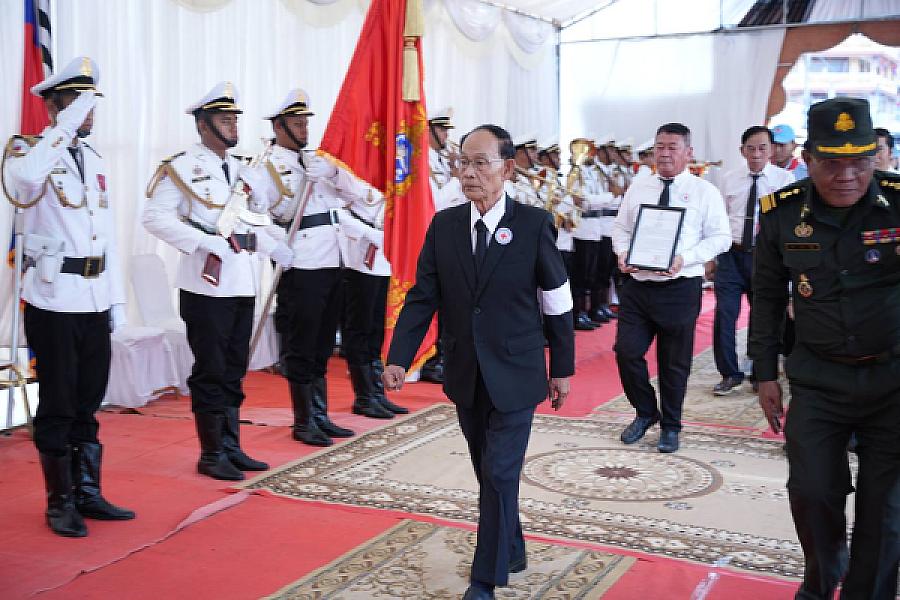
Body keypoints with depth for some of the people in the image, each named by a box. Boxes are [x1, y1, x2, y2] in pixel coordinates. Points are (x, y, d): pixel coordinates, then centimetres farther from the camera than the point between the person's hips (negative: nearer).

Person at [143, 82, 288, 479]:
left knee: (233, 371, 13)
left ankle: (231, 447, 22)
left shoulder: (240, 170, 15)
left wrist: (272, 246, 7)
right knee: (210, 371, 1)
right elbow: (154, 217, -15)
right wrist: (203, 241, -23)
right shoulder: (182, 167, -7)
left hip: (243, 283, 7)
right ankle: (211, 454, 11)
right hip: (208, 284, -7)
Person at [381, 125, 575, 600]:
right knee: (489, 473, 17)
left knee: (499, 475, -3)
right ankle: (511, 552, 39)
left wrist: (562, 369, 0)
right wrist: (398, 358, -12)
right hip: (465, 377, 4)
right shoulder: (443, 226, 0)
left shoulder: (534, 224, -9)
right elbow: (422, 297, -2)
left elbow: (557, 303, -4)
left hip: (514, 376, -4)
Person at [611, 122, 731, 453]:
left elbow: (720, 237, -4)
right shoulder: (638, 187, 10)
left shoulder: (704, 191, -1)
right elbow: (621, 228, 14)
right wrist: (622, 253, -7)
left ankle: (670, 426, 26)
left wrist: (684, 258, -19)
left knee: (674, 361, 7)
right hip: (637, 283, 3)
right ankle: (645, 412, 23)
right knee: (627, 351, -2)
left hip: (680, 287, -3)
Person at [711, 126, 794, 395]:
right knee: (724, 315, -5)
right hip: (732, 254, 1)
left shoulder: (784, 179, -1)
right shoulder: (729, 179, 5)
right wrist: (713, 255, 9)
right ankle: (730, 374, 9)